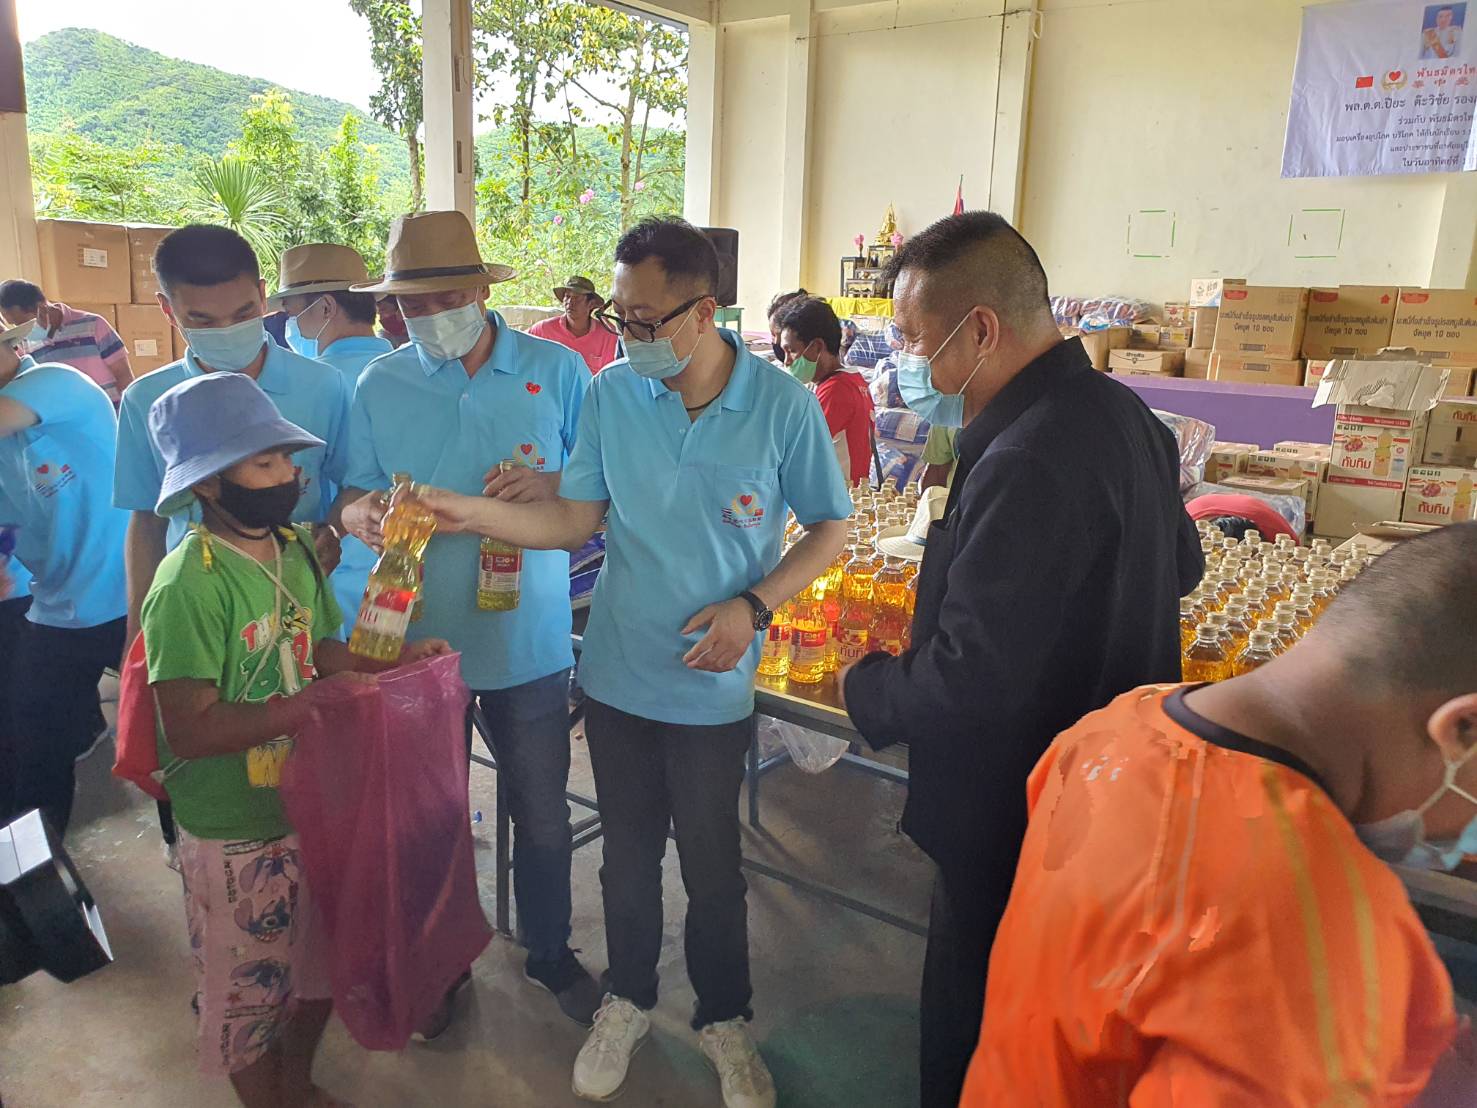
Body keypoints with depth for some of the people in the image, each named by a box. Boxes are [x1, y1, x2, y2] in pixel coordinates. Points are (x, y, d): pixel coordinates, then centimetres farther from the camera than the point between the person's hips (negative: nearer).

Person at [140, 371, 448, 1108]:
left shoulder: (297, 548, -1)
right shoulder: (188, 586, -25)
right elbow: (191, 730, -28)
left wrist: (395, 663, -8)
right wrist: (314, 703, -31)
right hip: (235, 832, -7)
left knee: (320, 967, 25)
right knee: (250, 992, 16)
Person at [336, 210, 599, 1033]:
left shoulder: (558, 370, -5)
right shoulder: (379, 387, 0)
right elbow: (356, 494, 4)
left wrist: (551, 487, -21)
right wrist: (361, 514, -19)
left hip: (530, 638, -1)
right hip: (418, 635, 1)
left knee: (543, 814, 13)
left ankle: (551, 952, 39)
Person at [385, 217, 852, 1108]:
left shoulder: (782, 403, -12)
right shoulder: (612, 394, -4)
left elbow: (831, 526, -4)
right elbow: (577, 519, -1)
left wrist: (754, 605, -16)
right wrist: (476, 513, -15)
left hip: (714, 685, -2)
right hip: (618, 675, 3)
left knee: (712, 866, 13)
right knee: (629, 852, 20)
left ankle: (725, 1019, 40)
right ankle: (628, 1001, 45)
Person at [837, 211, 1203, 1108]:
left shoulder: (1027, 461, -30)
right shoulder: (1123, 413, 2)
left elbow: (967, 680, -31)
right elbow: (1180, 569, 17)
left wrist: (864, 689, -13)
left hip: (1014, 814, -10)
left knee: (973, 1027, 13)